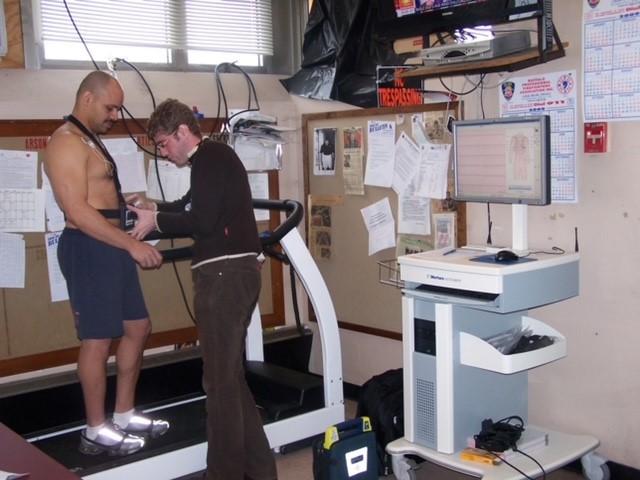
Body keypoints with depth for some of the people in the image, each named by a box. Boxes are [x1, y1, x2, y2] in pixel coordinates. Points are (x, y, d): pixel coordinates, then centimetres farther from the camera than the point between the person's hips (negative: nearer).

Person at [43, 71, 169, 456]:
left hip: (110, 247, 10)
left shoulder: (90, 140, 18)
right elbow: (78, 211, -23)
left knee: (138, 328, 14)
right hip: (88, 250, -10)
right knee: (98, 340, -2)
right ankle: (97, 431, 11)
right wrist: (133, 245, -25)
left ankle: (125, 415, 25)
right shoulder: (67, 142, -14)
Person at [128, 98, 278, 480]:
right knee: (231, 375, 16)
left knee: (221, 379, -5)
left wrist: (156, 222, -7)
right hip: (234, 271, 11)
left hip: (225, 273, -11)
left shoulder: (209, 158, -9)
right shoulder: (215, 157, 21)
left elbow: (202, 221, -18)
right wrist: (155, 208, 21)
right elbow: (196, 208, 31)